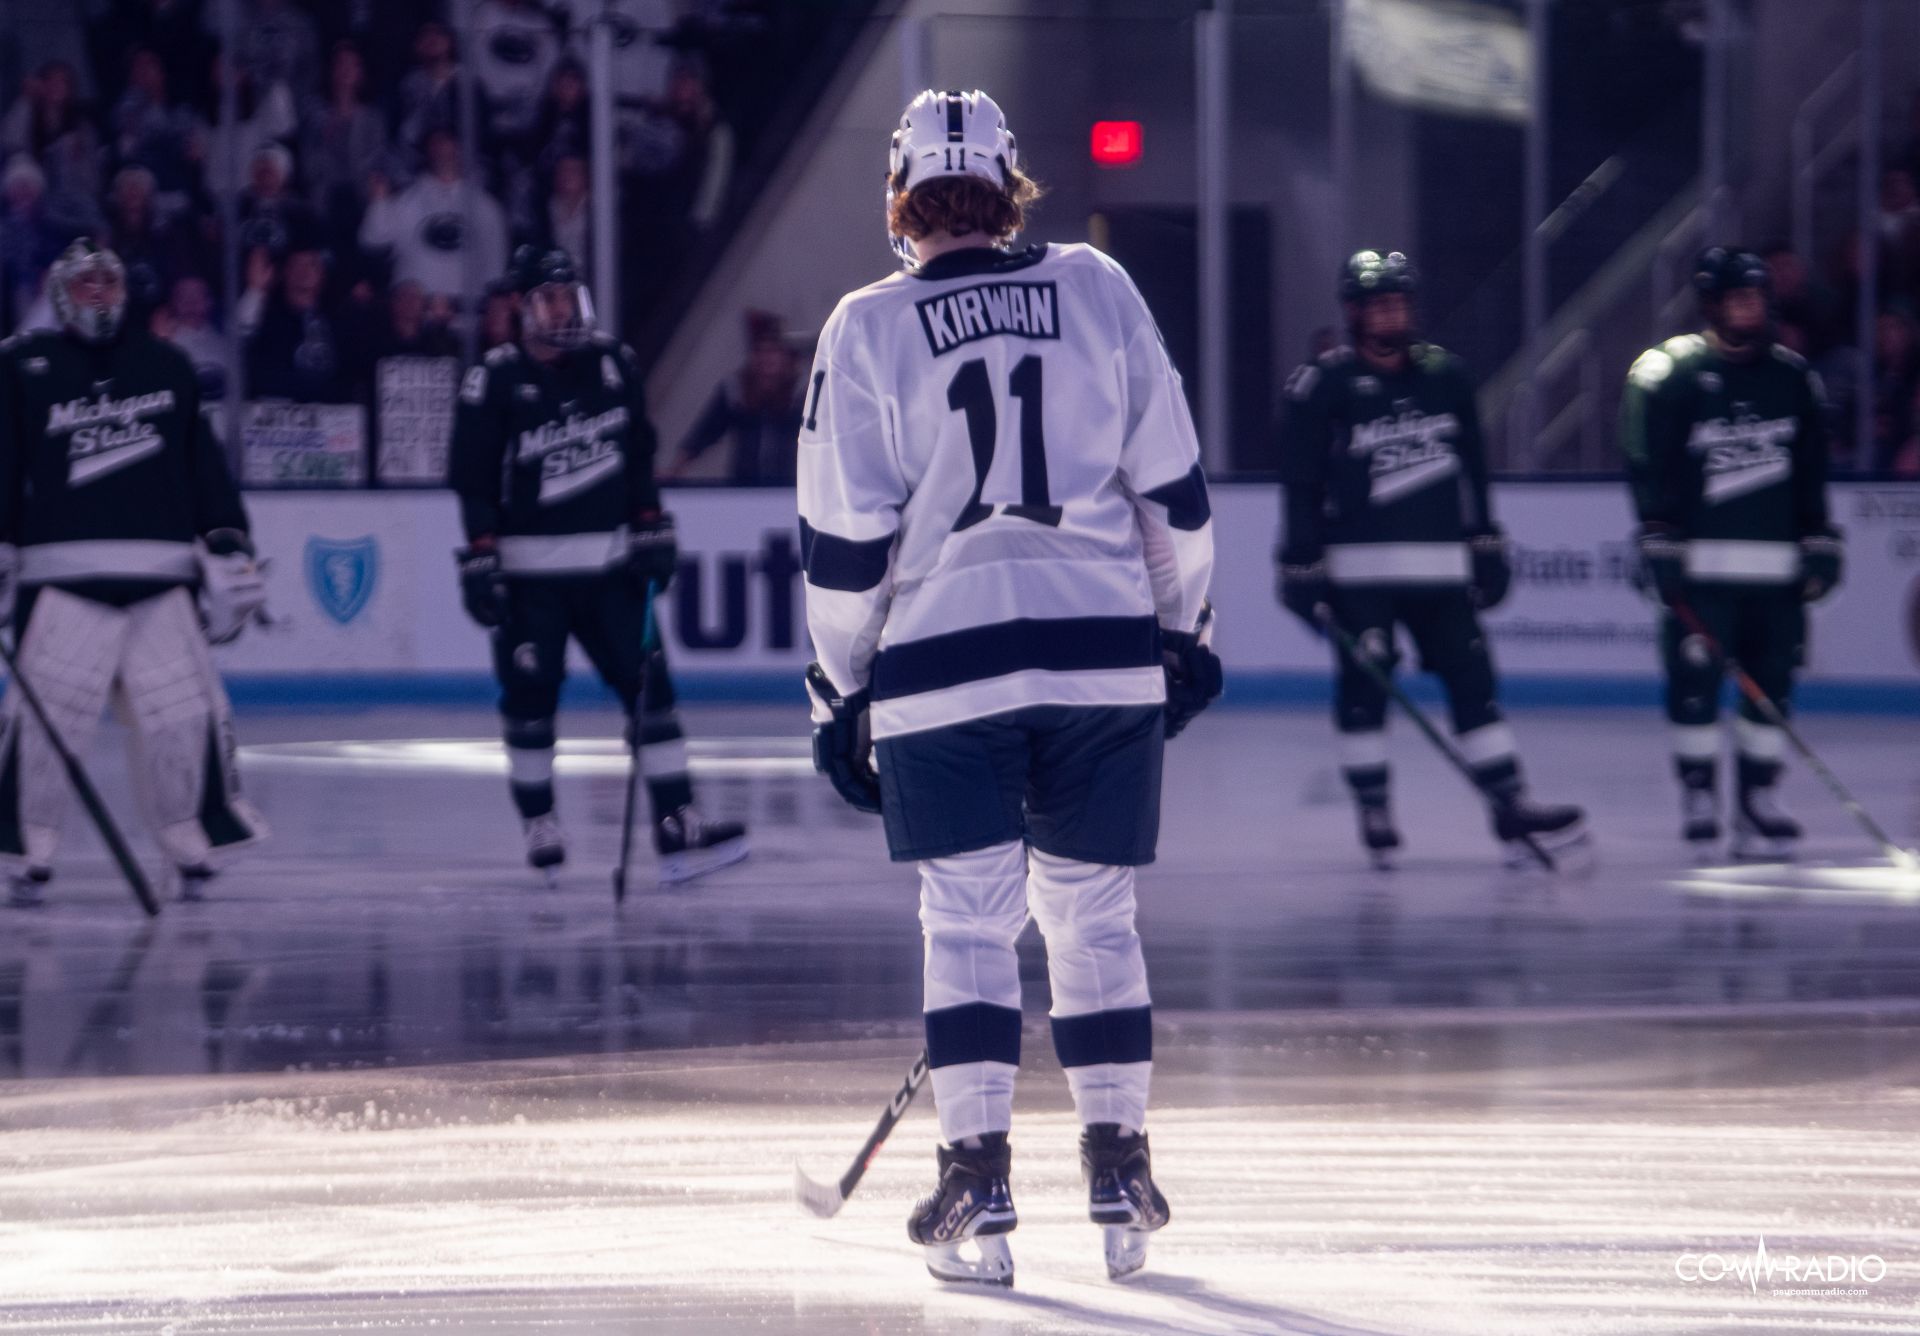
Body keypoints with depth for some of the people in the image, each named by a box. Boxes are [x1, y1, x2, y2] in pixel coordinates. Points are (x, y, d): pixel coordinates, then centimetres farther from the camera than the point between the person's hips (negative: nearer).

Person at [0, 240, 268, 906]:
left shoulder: (167, 367, 16)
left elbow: (205, 464, 17)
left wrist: (229, 550, 12)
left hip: (161, 576, 3)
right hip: (62, 572, -3)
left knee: (184, 711, -2)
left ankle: (194, 841, 13)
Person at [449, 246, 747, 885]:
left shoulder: (613, 364, 7)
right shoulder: (495, 380, -8)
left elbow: (638, 455, 15)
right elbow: (473, 478, -8)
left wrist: (653, 531, 10)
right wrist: (481, 560, -13)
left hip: (607, 562, 4)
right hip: (529, 571, -4)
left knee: (648, 685, -4)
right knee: (530, 698, 0)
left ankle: (676, 828, -5)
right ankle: (539, 824, 16)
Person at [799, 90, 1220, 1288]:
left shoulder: (869, 328, -2)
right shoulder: (1097, 289, 4)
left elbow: (846, 539, -1)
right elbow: (1173, 486, 6)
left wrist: (840, 692, 8)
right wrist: (1182, 628, 18)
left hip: (943, 664, -2)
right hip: (1105, 652, 2)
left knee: (969, 918, 4)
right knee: (1093, 910, 13)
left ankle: (979, 1183, -5)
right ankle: (1119, 1173, 13)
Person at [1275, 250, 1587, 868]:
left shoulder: (1446, 374, 10)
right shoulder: (1322, 384, -4)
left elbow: (1472, 468, 18)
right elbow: (1301, 483, -6)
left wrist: (1486, 544, 16)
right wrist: (1302, 565, -10)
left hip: (1439, 561, 4)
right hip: (1358, 564, -4)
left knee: (1472, 679, 0)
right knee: (1362, 688, -4)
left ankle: (1511, 810, 1)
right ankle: (1375, 816, 6)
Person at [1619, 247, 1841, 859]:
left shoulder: (1792, 377, 12)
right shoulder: (1669, 372, -3)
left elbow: (1811, 473, 17)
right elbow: (1649, 468, -7)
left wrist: (1820, 543, 12)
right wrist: (1658, 543, -14)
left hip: (1775, 564, 4)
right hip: (1699, 563, -4)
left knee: (1773, 682, 2)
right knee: (1694, 681, -6)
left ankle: (1757, 800, 10)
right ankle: (1698, 797, 4)